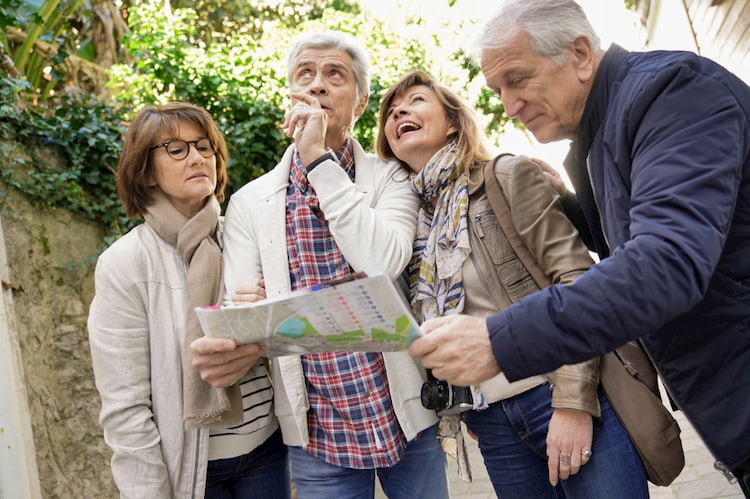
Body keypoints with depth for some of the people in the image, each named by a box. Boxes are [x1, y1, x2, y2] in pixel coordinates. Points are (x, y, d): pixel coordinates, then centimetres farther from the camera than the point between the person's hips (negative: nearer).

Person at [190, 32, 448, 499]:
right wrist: (226, 343, -29)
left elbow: (384, 263, -19)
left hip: (406, 415, 0)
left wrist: (319, 159, -18)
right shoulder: (249, 202, 2)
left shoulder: (391, 178, 0)